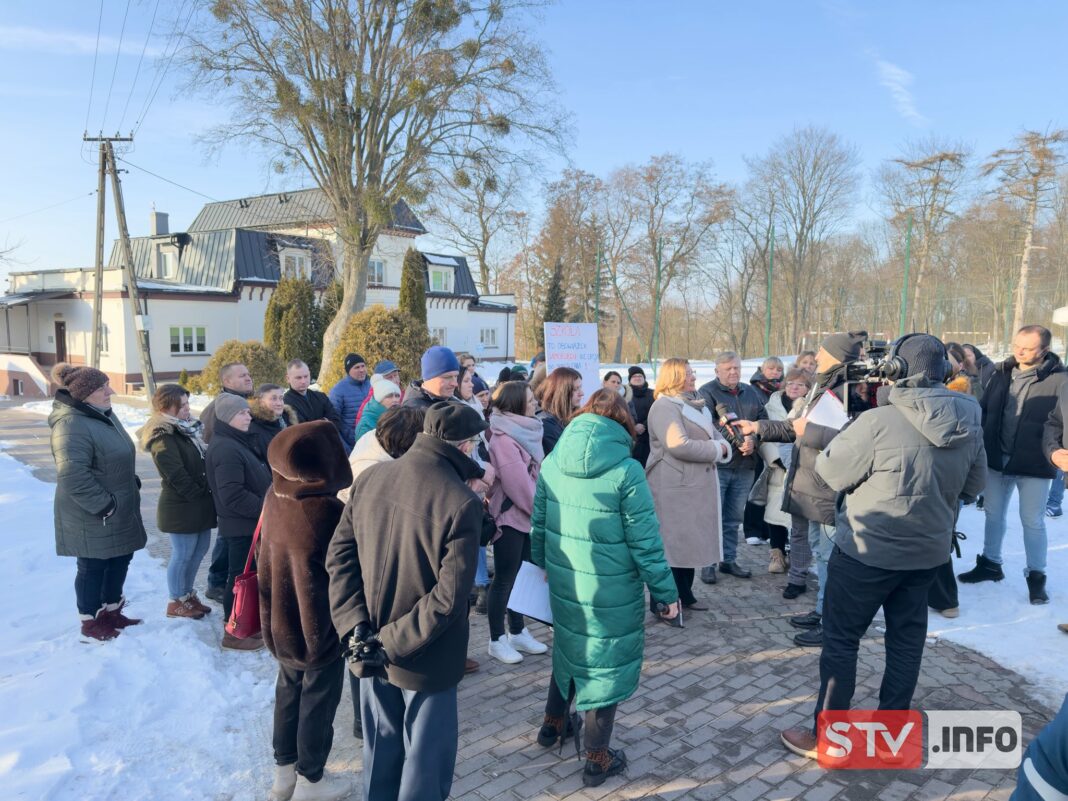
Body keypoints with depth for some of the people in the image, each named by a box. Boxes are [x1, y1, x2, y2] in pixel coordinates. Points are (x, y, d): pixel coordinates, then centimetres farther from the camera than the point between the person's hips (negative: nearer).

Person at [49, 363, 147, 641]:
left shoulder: (103, 415, 7)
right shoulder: (72, 425, -25)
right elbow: (72, 476, -32)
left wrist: (132, 484, 12)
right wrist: (104, 505, -25)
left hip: (120, 511, 9)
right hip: (92, 517, -9)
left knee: (120, 561, 19)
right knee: (93, 568, 7)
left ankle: (111, 612, 37)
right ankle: (90, 622, 26)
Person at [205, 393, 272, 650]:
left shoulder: (239, 442, 13)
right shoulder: (225, 449, -20)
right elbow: (233, 495, -27)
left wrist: (265, 507, 11)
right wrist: (265, 509, -20)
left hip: (248, 523, 10)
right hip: (241, 526, -10)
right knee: (241, 576, 0)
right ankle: (233, 632, 12)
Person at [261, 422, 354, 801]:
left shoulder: (276, 496, -9)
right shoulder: (329, 512, -32)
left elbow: (266, 558, 4)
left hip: (281, 621, 7)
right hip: (320, 626, -7)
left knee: (289, 692, 25)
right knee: (318, 701, 14)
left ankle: (284, 770, 42)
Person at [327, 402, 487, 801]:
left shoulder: (369, 479, -6)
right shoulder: (462, 503, -22)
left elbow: (340, 556, -4)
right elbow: (449, 597, -24)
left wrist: (356, 628, -7)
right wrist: (391, 643, -16)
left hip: (369, 651, 5)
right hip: (427, 659, -5)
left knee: (380, 744, 26)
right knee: (426, 756, 17)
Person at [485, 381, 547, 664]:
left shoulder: (524, 431, 9)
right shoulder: (503, 438, -19)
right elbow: (517, 483, -22)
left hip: (528, 515, 9)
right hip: (509, 516, -8)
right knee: (504, 579, 2)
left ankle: (518, 632, 29)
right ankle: (497, 640, 15)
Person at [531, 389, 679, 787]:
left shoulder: (552, 461, -3)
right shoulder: (626, 470, -19)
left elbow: (539, 522, 6)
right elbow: (645, 542, -16)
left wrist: (545, 563, 22)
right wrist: (666, 592, -4)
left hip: (562, 584, 5)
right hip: (611, 592, -5)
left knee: (569, 649, 27)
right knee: (604, 663, 12)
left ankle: (554, 723, 46)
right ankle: (597, 759, 27)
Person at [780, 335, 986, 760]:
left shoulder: (879, 422, -24)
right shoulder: (969, 425, -3)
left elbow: (829, 471, -13)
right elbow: (974, 485, 12)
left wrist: (849, 433, 0)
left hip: (867, 550, -6)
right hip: (928, 551, 6)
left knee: (841, 639, 7)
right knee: (907, 638, 19)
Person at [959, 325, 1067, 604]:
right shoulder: (1002, 373, 4)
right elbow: (983, 410, 10)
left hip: (1034, 464, -5)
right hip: (997, 458, 5)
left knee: (1032, 521, 6)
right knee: (993, 514, 16)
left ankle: (1036, 576, 22)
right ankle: (990, 564, 31)